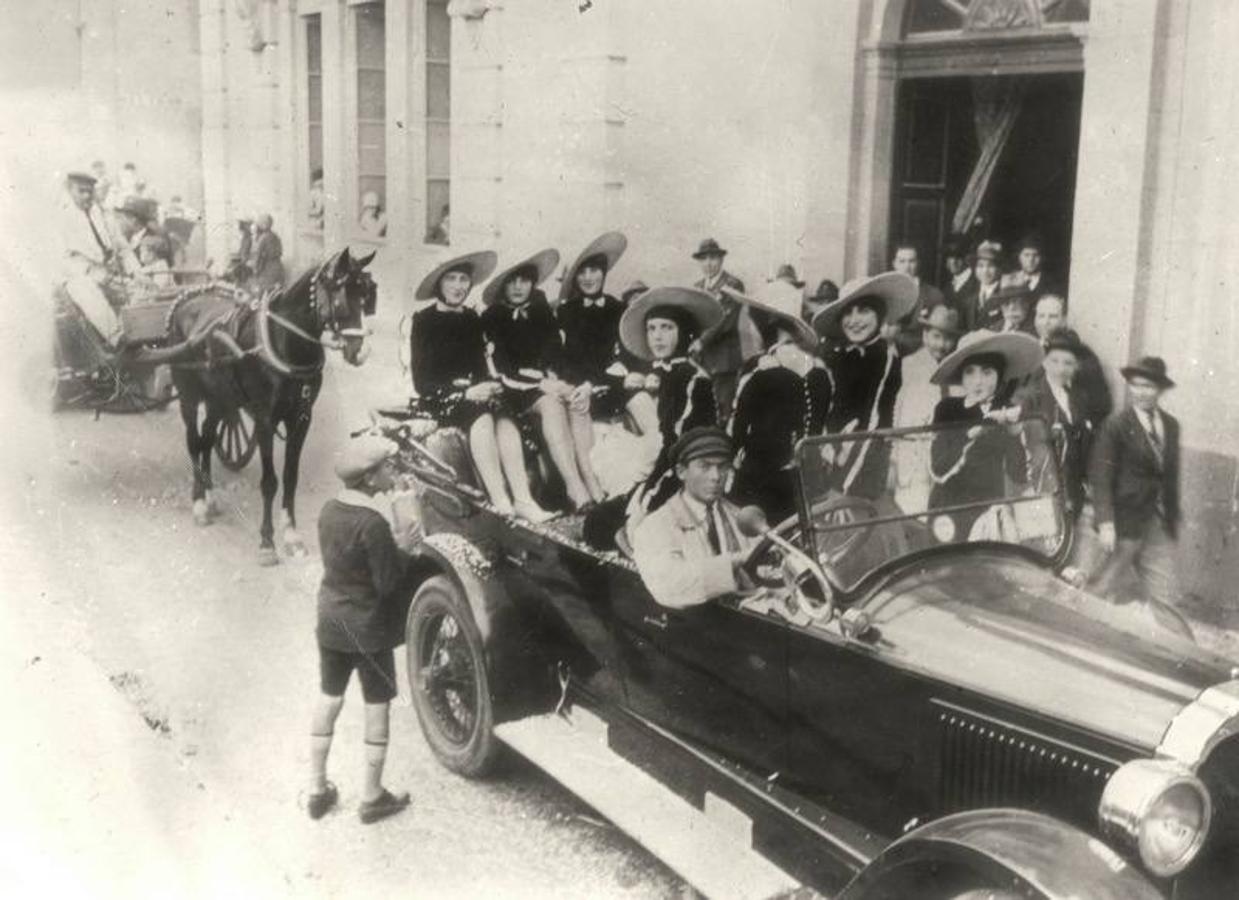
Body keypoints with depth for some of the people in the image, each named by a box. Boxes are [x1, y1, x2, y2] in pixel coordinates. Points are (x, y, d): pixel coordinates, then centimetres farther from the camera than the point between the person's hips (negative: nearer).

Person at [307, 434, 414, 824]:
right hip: (368, 627, -7)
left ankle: (317, 789, 29)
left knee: (328, 698, 19)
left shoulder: (329, 509, -2)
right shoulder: (372, 522, -26)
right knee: (377, 707, 9)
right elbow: (388, 581, -22)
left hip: (330, 619, 7)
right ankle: (372, 797, 20)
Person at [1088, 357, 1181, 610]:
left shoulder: (1171, 425, 10)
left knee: (1165, 598, 6)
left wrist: (1173, 517, 13)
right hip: (1125, 522, -6)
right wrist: (1105, 522, -19)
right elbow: (1100, 477, -13)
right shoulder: (1116, 425, -10)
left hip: (1159, 524, 6)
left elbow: (1171, 474, 15)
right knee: (1102, 590, 4)